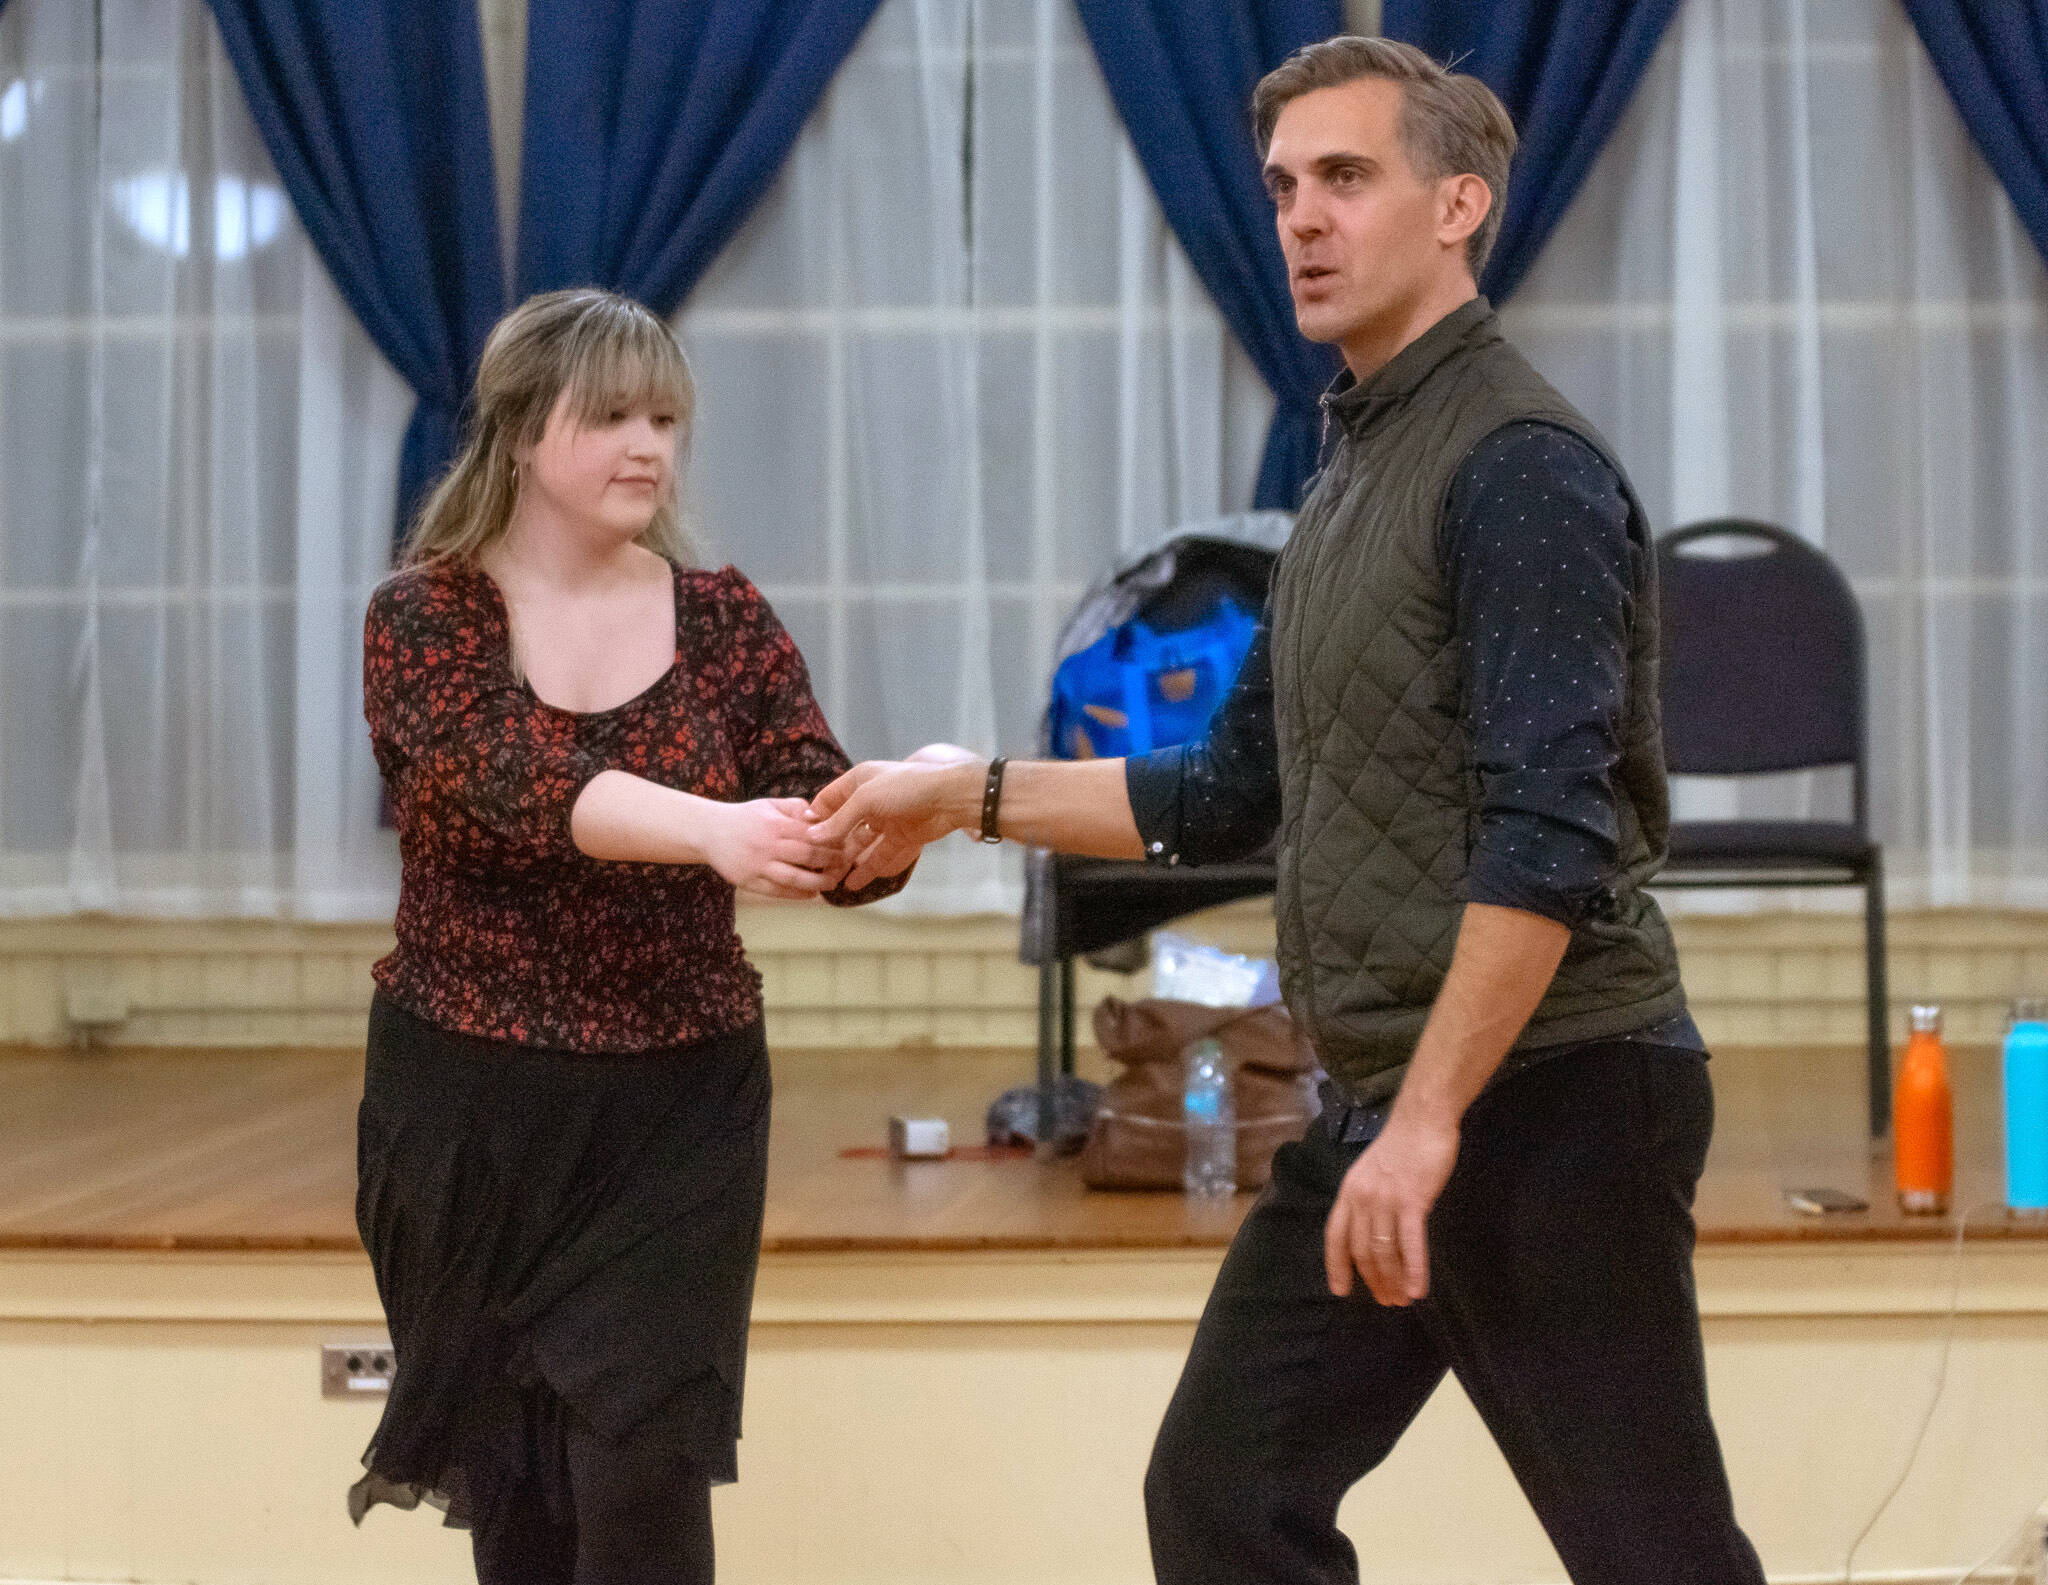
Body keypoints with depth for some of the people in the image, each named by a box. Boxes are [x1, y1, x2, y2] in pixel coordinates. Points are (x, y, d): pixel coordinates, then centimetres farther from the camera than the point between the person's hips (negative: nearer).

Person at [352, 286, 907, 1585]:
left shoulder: (723, 620, 1)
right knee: (512, 1478, 9)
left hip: (680, 1105, 1)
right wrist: (714, 829, -42)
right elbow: (514, 790, -25)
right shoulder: (425, 618, -6)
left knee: (647, 1468, -7)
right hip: (469, 1103, -1)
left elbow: (824, 829, -9)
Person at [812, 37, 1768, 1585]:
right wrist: (971, 796, 15)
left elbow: (1548, 839, -23)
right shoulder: (1354, 471, 15)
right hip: (1385, 1107, 9)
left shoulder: (1522, 465, -14)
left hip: (1548, 1094, -9)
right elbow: (1230, 794, 21)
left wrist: (1429, 1124, -26)